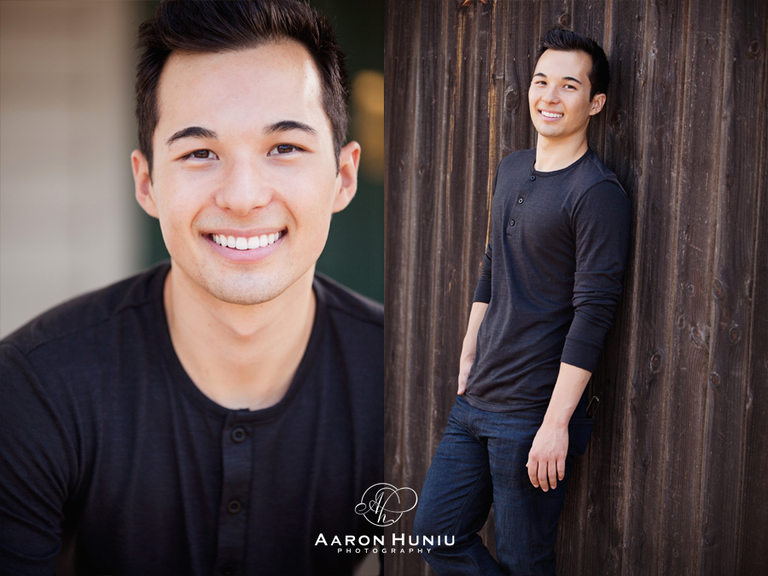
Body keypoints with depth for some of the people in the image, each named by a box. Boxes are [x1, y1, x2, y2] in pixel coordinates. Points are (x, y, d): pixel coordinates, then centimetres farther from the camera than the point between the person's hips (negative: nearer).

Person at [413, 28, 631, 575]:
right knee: (437, 532, 11)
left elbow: (592, 314, -18)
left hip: (535, 414, -8)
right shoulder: (511, 170, 11)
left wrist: (557, 423, -20)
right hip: (477, 401, 8)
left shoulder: (598, 193, -14)